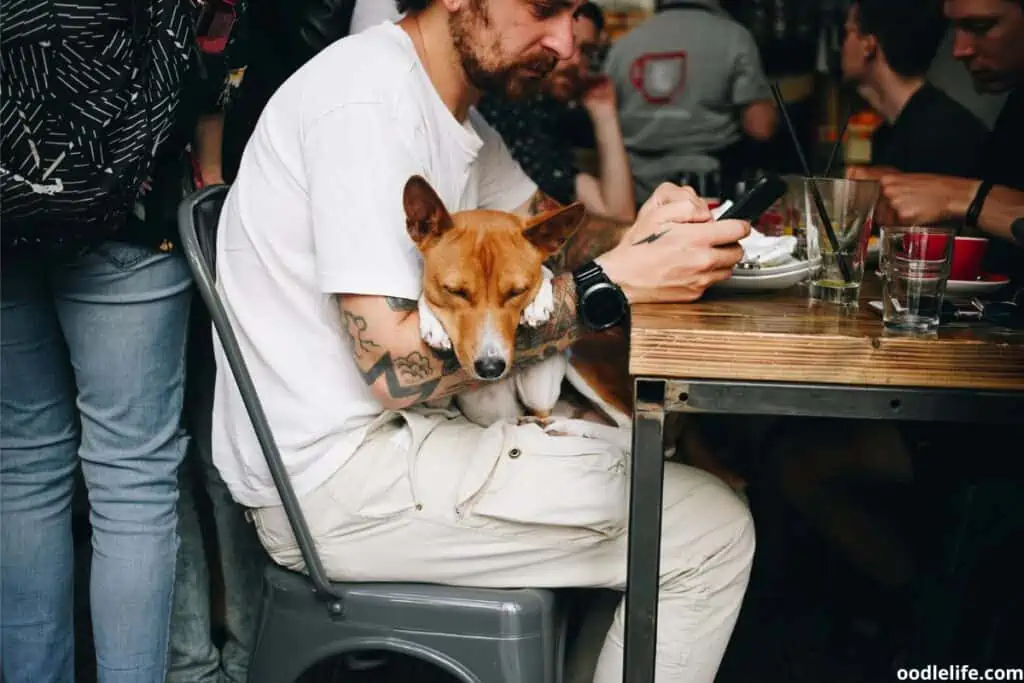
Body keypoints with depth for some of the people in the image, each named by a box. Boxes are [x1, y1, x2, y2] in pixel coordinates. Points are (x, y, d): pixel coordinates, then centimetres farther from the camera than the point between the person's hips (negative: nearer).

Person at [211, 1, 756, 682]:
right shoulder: (365, 101, -21)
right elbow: (396, 365, -27)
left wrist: (633, 239, -7)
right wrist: (614, 282, -25)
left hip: (387, 430, 10)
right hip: (336, 485, -10)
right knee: (714, 534, -7)